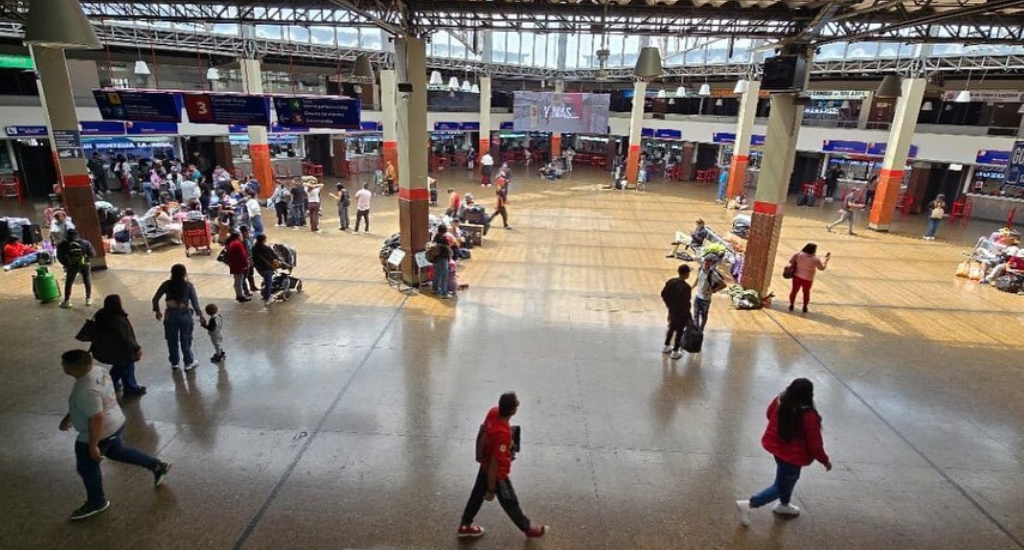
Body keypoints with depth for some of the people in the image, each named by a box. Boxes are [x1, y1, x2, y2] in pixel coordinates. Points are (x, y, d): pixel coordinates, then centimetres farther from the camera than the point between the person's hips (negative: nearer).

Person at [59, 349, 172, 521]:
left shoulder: (86, 390, -34)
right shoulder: (97, 371, -4)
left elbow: (97, 419, -31)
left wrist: (93, 446, -22)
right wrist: (68, 417, 21)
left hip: (100, 433, -9)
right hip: (115, 425, 9)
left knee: (87, 469, 14)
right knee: (117, 451, 29)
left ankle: (97, 502, 35)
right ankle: (157, 466, 34)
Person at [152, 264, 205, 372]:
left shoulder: (167, 284, -4)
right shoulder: (188, 286, -10)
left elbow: (155, 299, 0)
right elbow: (195, 302, -10)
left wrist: (157, 311, 15)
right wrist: (200, 315, 0)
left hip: (170, 315, 2)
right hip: (184, 315, -2)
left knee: (172, 340, 17)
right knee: (185, 340, 12)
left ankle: (174, 363, 30)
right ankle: (189, 363, 24)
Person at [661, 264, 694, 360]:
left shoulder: (671, 281, -7)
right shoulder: (686, 287, -27)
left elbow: (663, 294, 1)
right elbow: (686, 304, -24)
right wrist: (689, 317, -13)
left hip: (671, 311, 6)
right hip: (681, 313, -6)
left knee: (671, 328, 26)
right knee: (679, 331, 11)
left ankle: (666, 347, 39)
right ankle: (675, 352, 23)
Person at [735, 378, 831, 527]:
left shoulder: (779, 402, -12)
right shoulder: (809, 415, -29)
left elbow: (770, 415, 10)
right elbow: (815, 443, -18)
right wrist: (825, 461, 0)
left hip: (776, 446, 7)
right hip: (793, 455, -7)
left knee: (790, 477, 31)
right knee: (781, 487, 9)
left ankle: (783, 505, 49)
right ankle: (748, 504, 1)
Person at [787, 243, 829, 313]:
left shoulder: (798, 254, -10)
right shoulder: (815, 259, -14)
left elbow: (791, 261, 0)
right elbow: (822, 268, -3)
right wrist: (827, 259, 6)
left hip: (797, 276, 2)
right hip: (807, 279, -1)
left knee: (794, 290, 15)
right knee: (806, 292, 17)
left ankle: (791, 305, 21)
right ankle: (805, 307, 24)